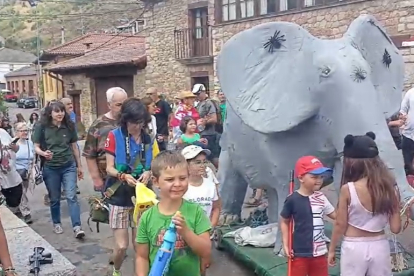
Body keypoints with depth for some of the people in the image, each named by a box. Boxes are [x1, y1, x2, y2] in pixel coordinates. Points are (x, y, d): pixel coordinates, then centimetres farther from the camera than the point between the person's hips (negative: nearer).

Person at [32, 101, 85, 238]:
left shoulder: (69, 126, -2)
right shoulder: (42, 127, -8)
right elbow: (36, 147, -4)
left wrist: (79, 165, 11)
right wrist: (43, 153, -27)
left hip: (69, 166, 1)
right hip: (50, 168, 0)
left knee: (71, 196, -5)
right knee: (54, 199, 12)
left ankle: (77, 227, -6)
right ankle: (56, 223, 31)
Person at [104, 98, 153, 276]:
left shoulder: (148, 138, 3)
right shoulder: (114, 136, -7)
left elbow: (153, 165, 9)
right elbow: (109, 168, -7)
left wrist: (148, 172, -13)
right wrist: (124, 176, -26)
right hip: (119, 198, -3)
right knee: (121, 246, -1)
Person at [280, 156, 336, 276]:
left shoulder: (320, 197, -1)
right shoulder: (293, 199, -15)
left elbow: (335, 215, 6)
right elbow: (284, 222, -4)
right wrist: (286, 245, -8)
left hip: (319, 252, 5)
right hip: (299, 252, -5)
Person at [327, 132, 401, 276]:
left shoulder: (348, 189, -15)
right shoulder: (389, 187, -5)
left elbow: (340, 225, -8)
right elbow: (396, 228, -4)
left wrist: (331, 249, 7)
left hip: (354, 248, -3)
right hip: (380, 247, 3)